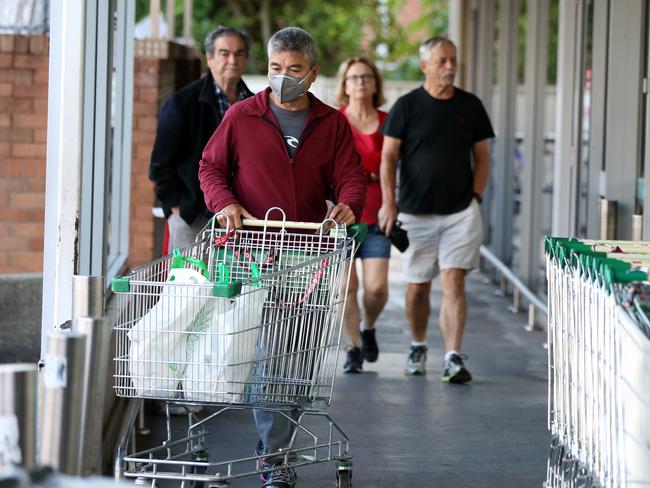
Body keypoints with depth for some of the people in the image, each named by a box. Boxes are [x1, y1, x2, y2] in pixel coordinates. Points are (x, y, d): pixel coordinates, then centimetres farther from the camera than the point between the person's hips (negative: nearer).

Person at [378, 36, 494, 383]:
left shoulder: (470, 106, 7)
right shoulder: (407, 106, 0)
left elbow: (481, 156, 13)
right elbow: (388, 157, -1)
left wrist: (475, 196, 2)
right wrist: (388, 203, -10)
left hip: (460, 212, 0)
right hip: (416, 212, 0)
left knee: (453, 283, -11)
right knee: (418, 287, 9)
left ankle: (453, 359, -15)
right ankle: (417, 347, 31)